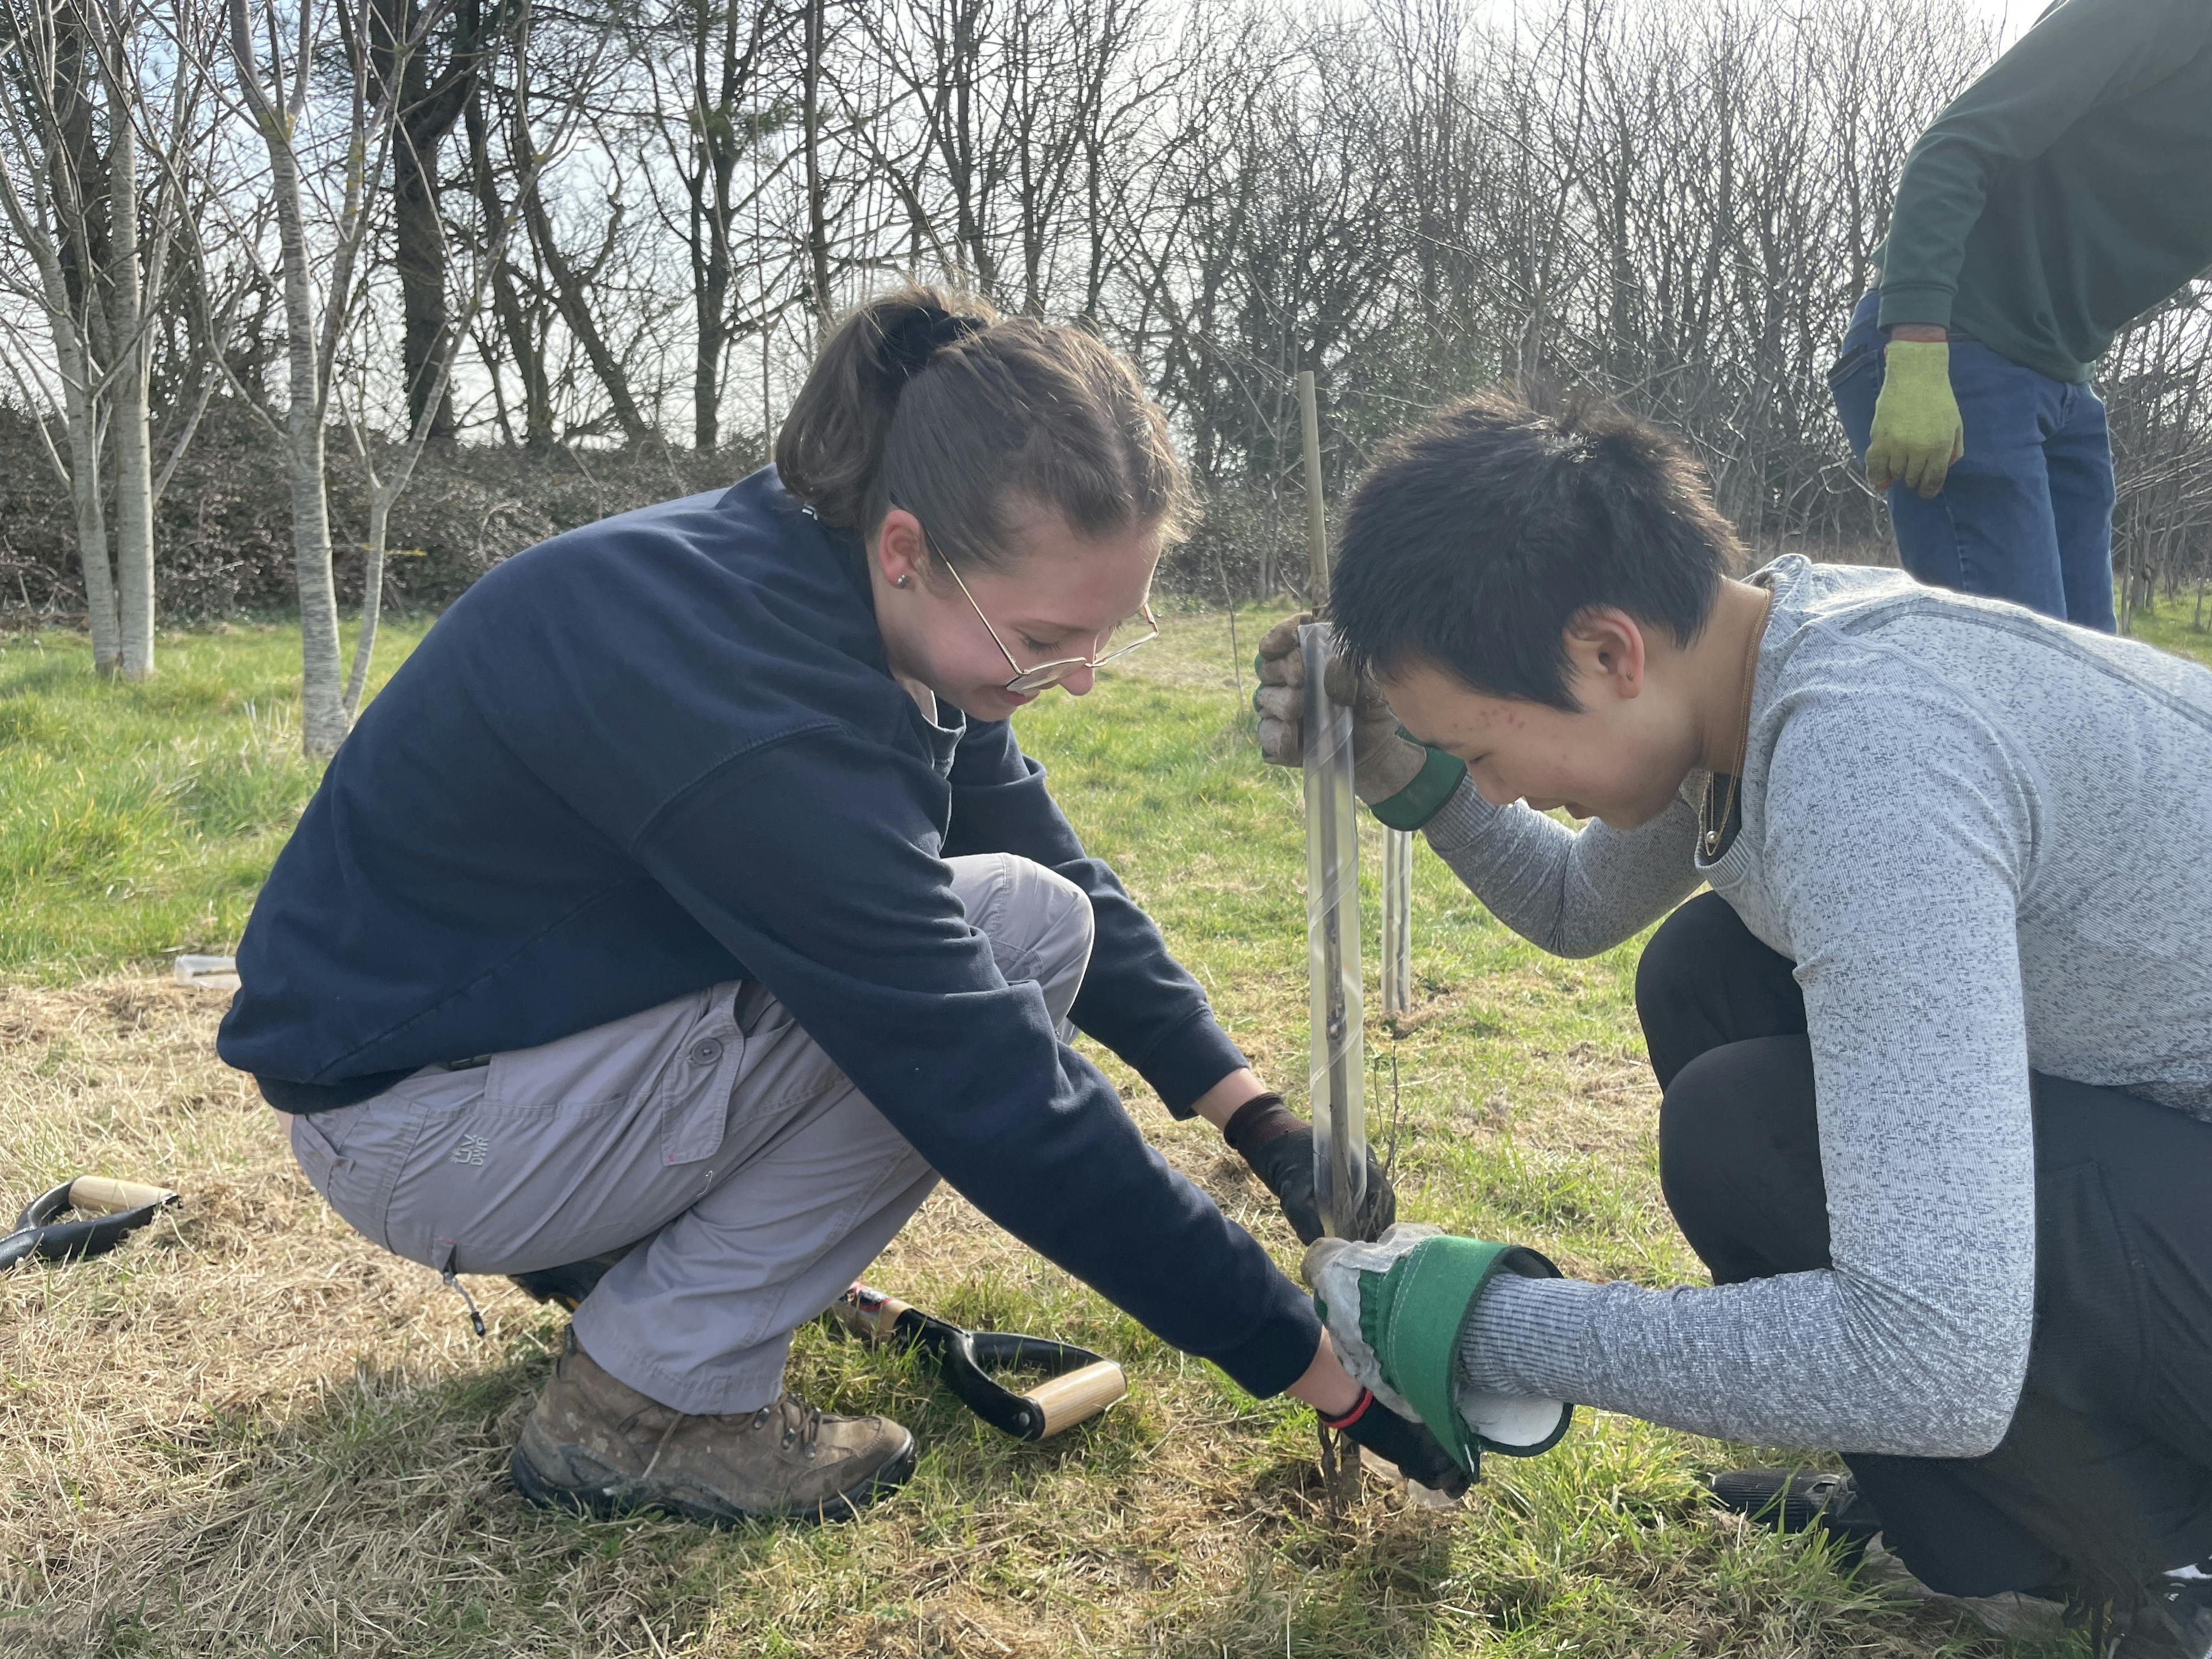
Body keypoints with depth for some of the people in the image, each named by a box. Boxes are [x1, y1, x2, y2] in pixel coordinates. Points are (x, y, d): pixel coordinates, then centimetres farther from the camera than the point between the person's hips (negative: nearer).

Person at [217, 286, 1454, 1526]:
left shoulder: (844, 586, -7)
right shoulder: (750, 697, -34)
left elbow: (1059, 859, 4)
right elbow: (1002, 1101, -31)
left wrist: (1249, 1108, -3)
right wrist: (1320, 1365, -23)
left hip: (557, 998, 9)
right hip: (408, 1113, -9)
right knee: (1021, 931, -21)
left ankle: (629, 1240, 11)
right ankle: (643, 1407, -11)